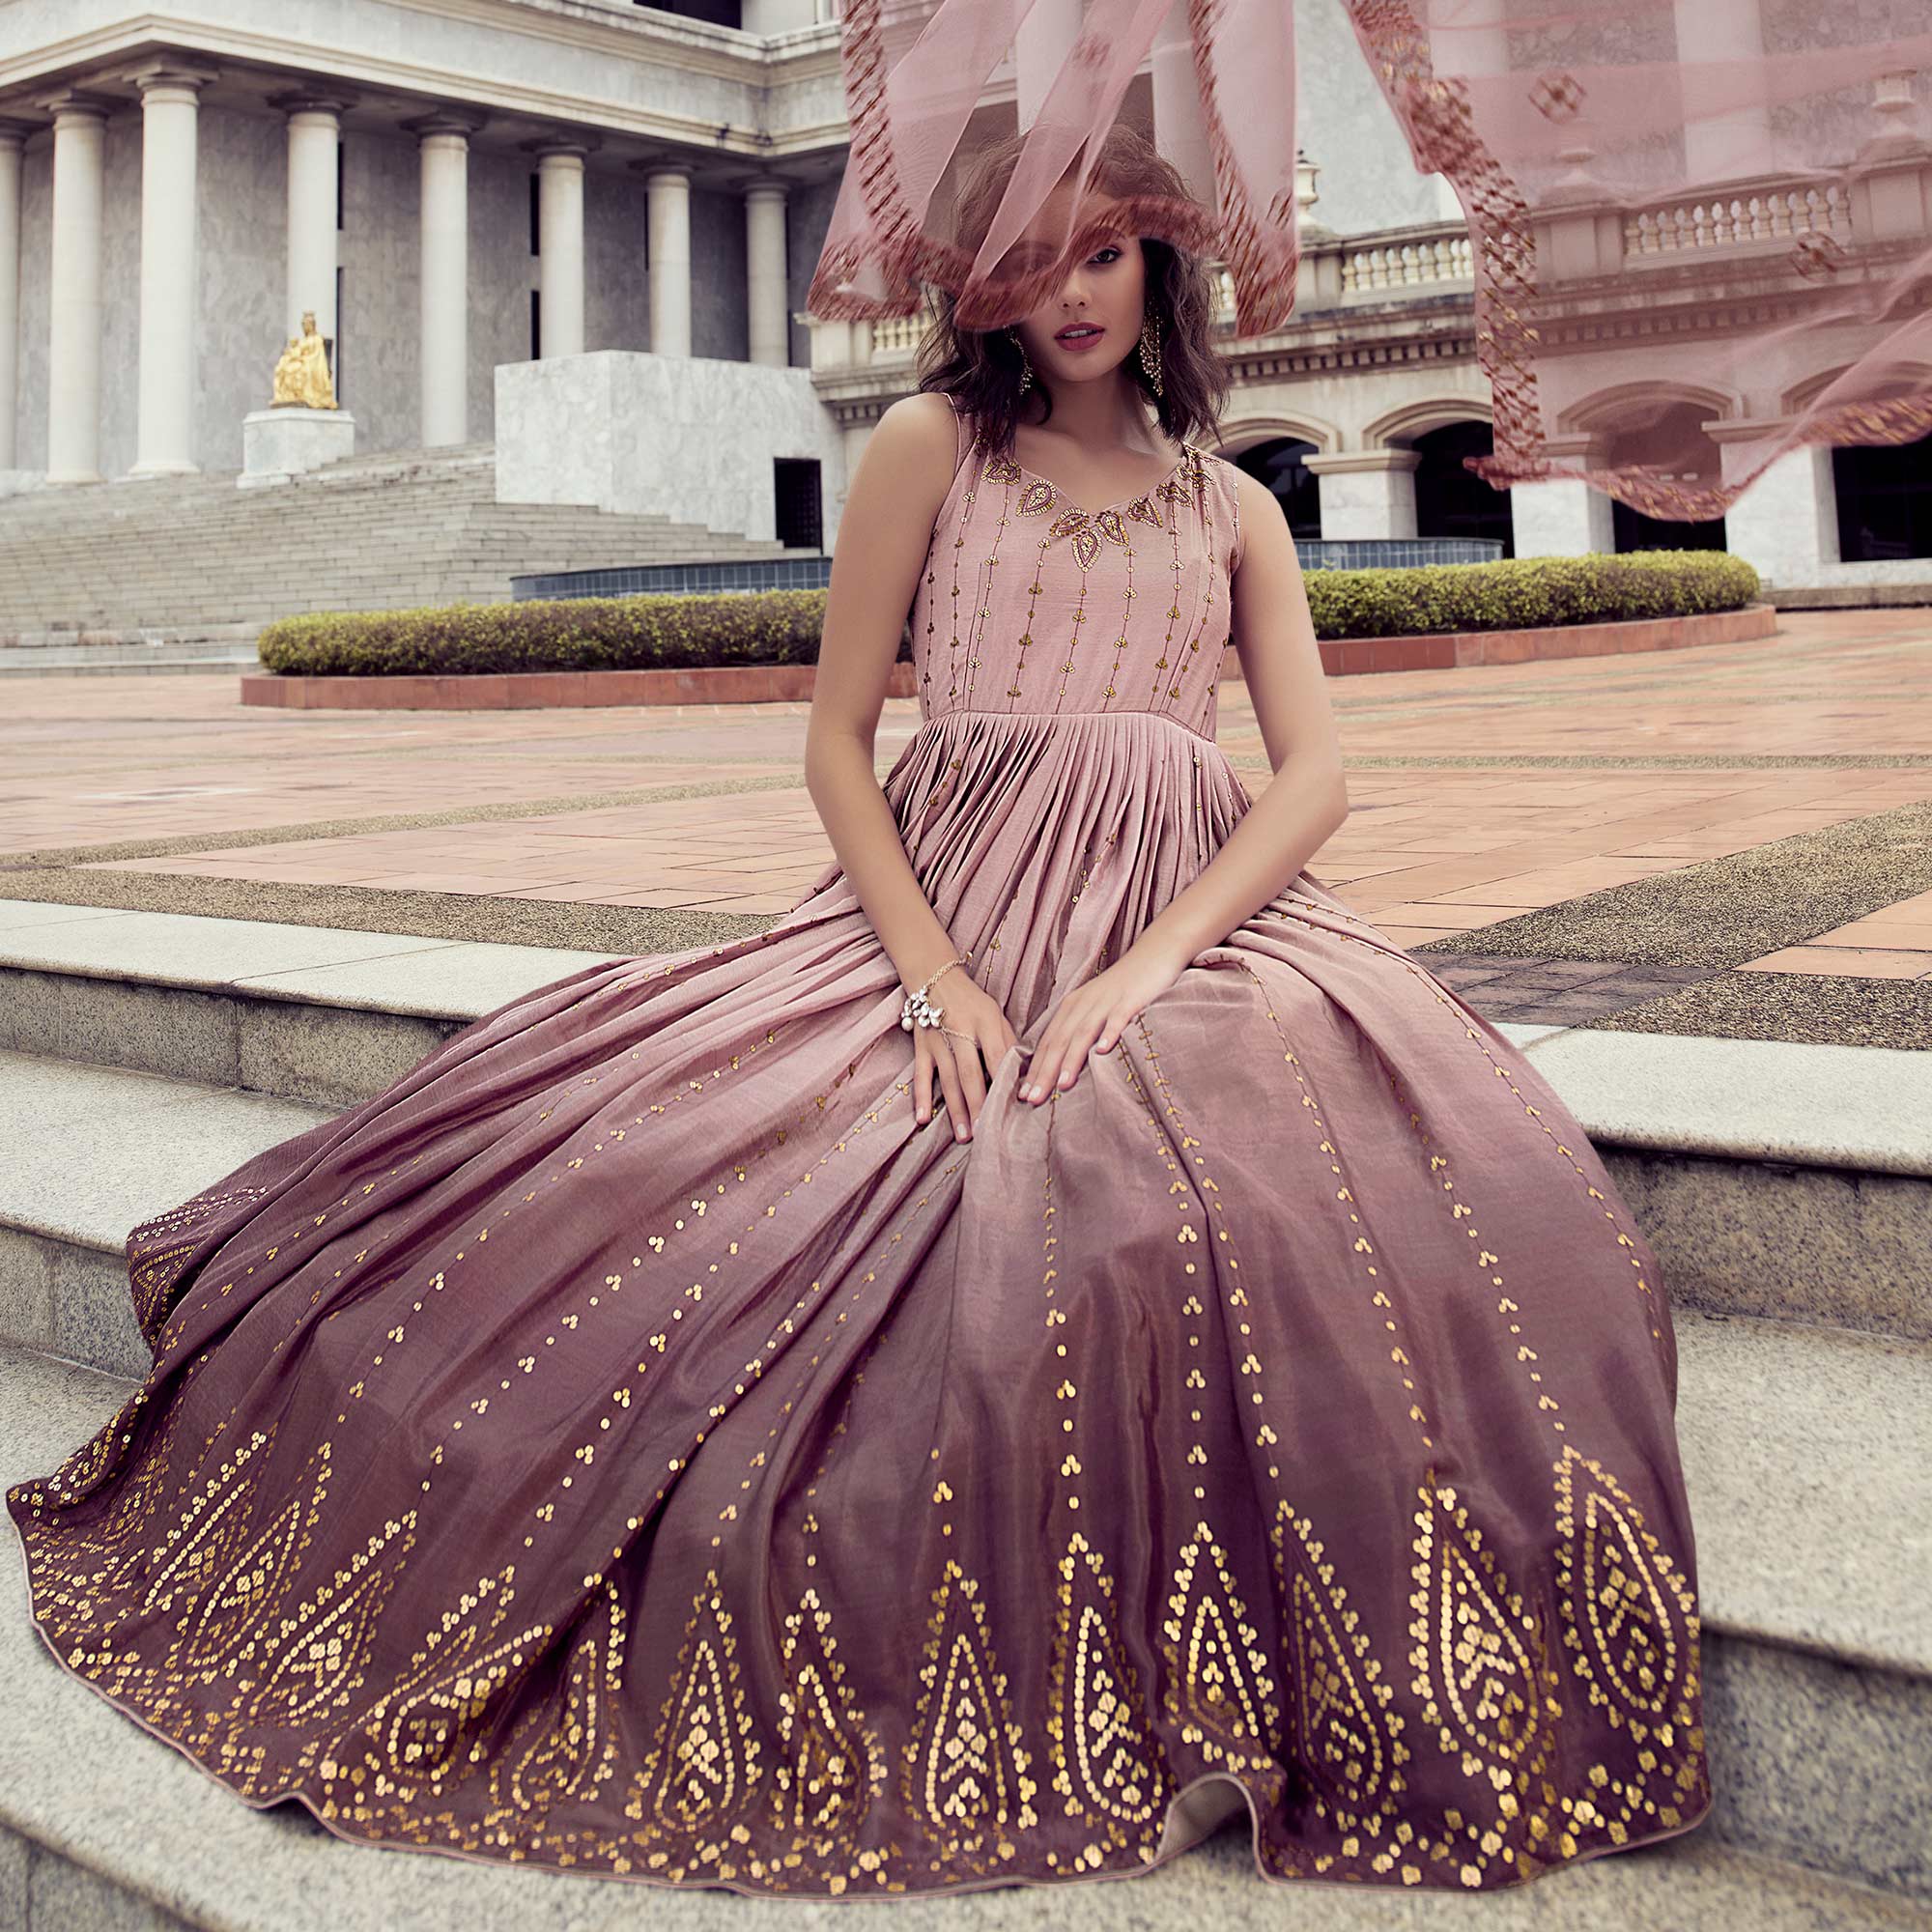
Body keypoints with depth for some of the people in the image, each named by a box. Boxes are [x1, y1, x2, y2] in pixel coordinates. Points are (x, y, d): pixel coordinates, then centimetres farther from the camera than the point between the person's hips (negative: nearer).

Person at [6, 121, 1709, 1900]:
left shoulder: (1233, 506, 18)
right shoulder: (933, 445, 11)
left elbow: (1317, 774, 5)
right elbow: (835, 739, 5)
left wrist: (1152, 967, -13)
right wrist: (937, 980, -10)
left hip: (1192, 928, 1)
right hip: (939, 921, 0)